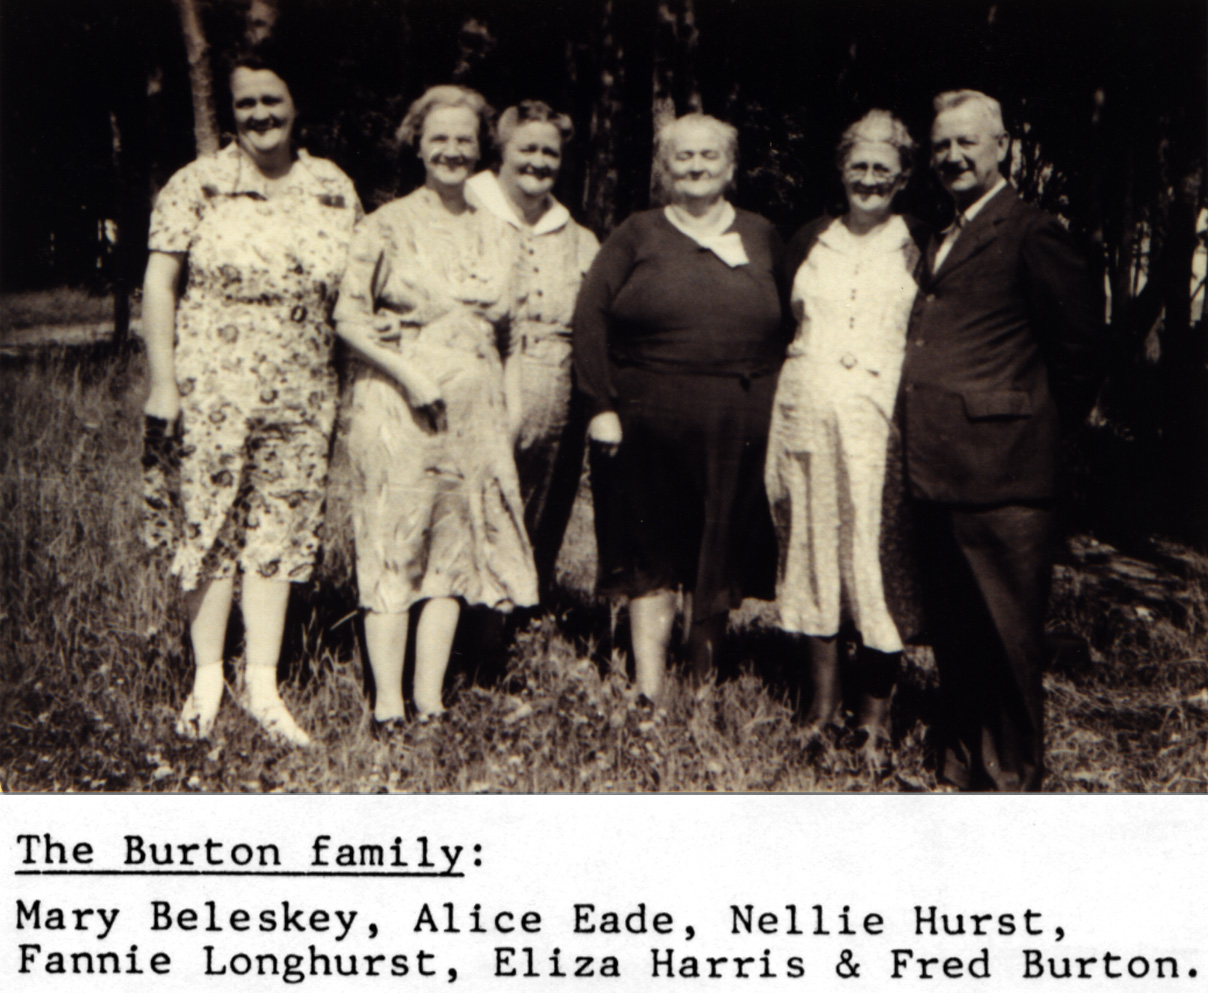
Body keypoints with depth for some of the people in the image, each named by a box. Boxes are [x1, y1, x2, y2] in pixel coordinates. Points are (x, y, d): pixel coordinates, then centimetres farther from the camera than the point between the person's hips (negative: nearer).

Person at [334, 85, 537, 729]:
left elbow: (496, 313, 13)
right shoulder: (387, 225, 1)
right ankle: (388, 706, 1)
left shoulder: (493, 233, 13)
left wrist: (404, 321, 0)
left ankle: (431, 699, 10)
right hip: (397, 404, -4)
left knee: (456, 550, 3)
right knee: (392, 548, -4)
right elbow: (347, 318, -3)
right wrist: (408, 371, -15)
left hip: (473, 405, 4)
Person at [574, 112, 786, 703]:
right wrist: (601, 404, -9)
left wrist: (778, 409, 3)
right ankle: (650, 694, 7)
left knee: (721, 563, 8)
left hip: (737, 430, 2)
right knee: (653, 558, 2)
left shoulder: (763, 239, 12)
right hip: (648, 420, -2)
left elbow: (789, 330, 13)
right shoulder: (637, 235, 5)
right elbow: (590, 316, -1)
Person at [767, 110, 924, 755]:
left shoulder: (916, 250, 4)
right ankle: (823, 698, 18)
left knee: (876, 554, -3)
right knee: (811, 545, 7)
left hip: (881, 416, -3)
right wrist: (790, 398, 9)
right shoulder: (809, 242, 12)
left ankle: (875, 708, 7)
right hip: (806, 411, 3)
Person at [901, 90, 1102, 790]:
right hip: (936, 470, 8)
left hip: (1000, 470, -8)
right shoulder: (940, 241, 19)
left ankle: (1014, 776, 14)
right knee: (952, 631, 16)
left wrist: (1055, 420, 3)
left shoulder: (1031, 233, -7)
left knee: (1008, 633, 1)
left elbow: (1079, 337, -6)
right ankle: (960, 766, 28)